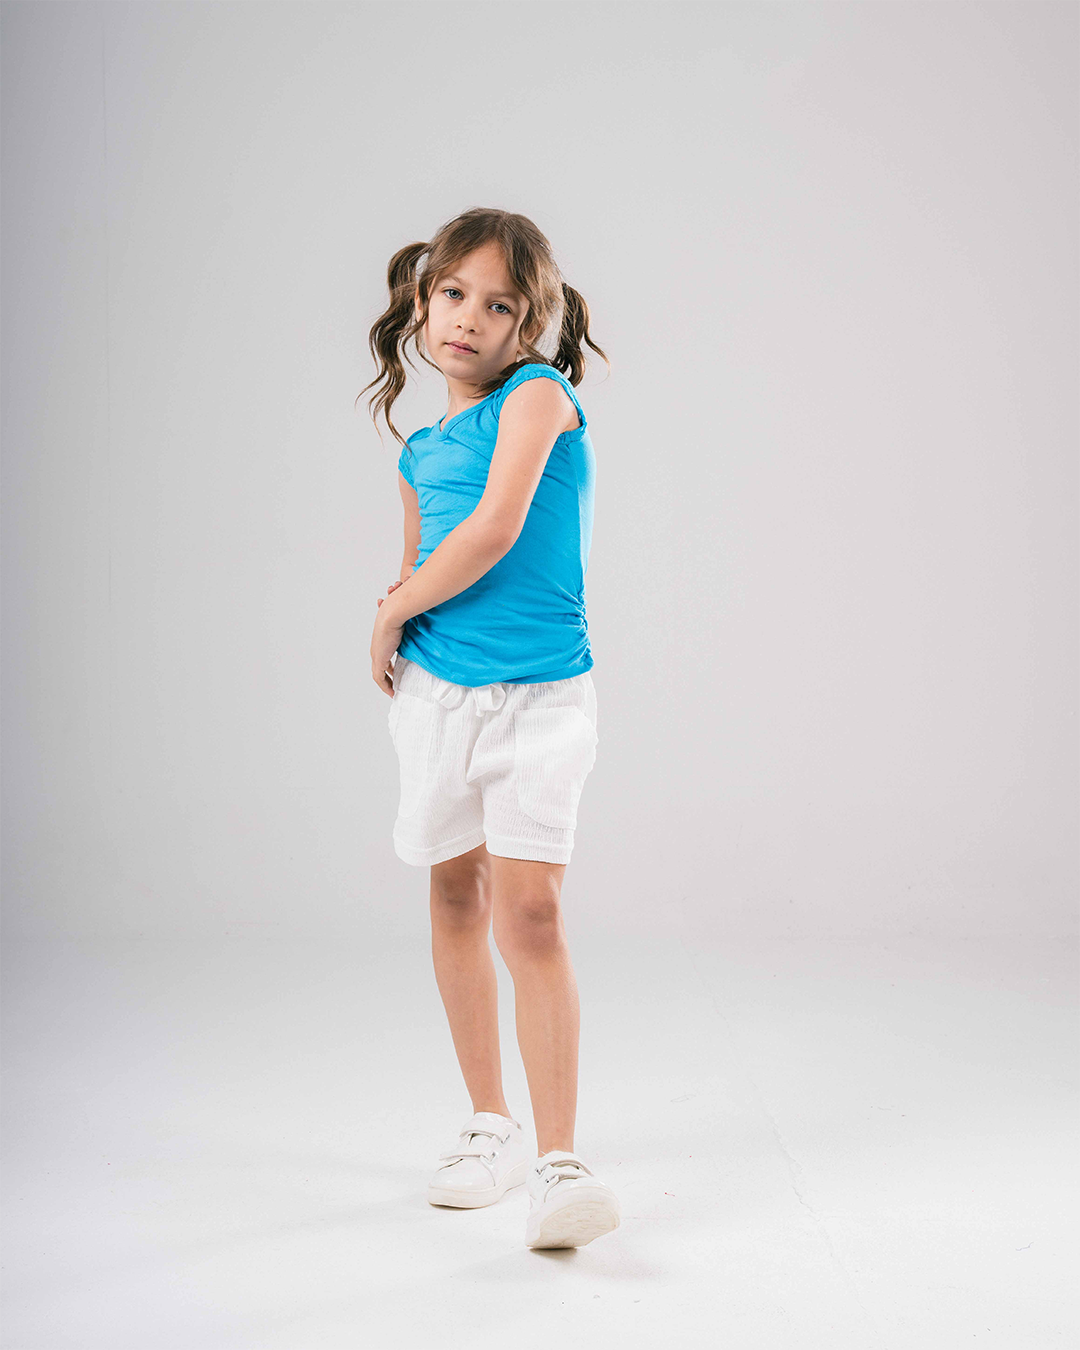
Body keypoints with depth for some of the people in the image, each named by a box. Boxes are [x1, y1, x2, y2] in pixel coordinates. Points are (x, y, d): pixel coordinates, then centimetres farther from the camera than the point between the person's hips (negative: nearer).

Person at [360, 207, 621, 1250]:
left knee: (528, 913, -14)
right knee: (456, 899, 12)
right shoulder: (420, 452, 11)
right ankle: (491, 1125, 27)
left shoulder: (539, 394, -7)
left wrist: (394, 613, -7)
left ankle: (559, 1161, -9)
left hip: (542, 697, -6)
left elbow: (495, 531, -19)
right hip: (437, 690, 6)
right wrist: (397, 623, -2)